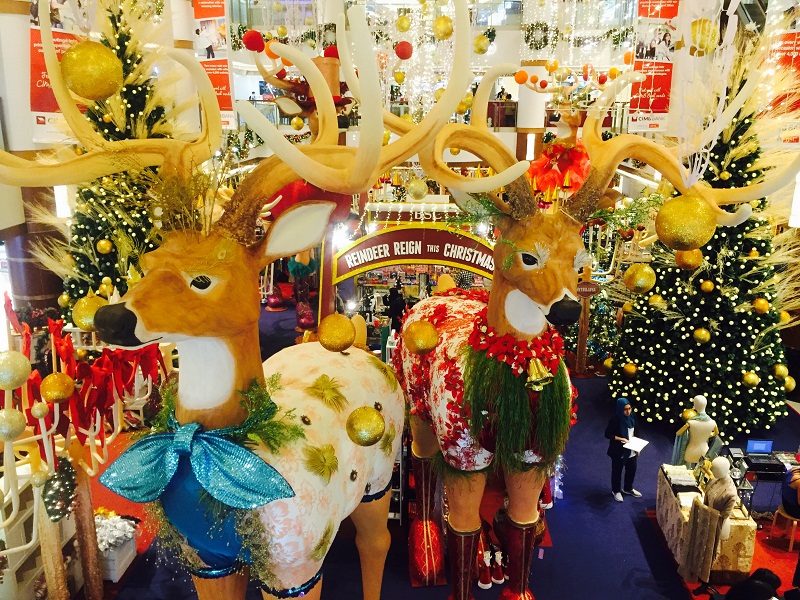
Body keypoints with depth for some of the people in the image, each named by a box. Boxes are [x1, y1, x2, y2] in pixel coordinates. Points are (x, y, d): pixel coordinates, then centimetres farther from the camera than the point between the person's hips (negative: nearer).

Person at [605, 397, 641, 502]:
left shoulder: (632, 417, -5)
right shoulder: (615, 420, -24)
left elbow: (635, 432, 8)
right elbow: (608, 434, -18)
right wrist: (621, 439, -26)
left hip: (631, 450, 6)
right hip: (618, 451, -6)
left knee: (632, 469, 21)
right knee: (617, 471, 11)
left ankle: (628, 488, 43)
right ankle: (616, 491, 32)